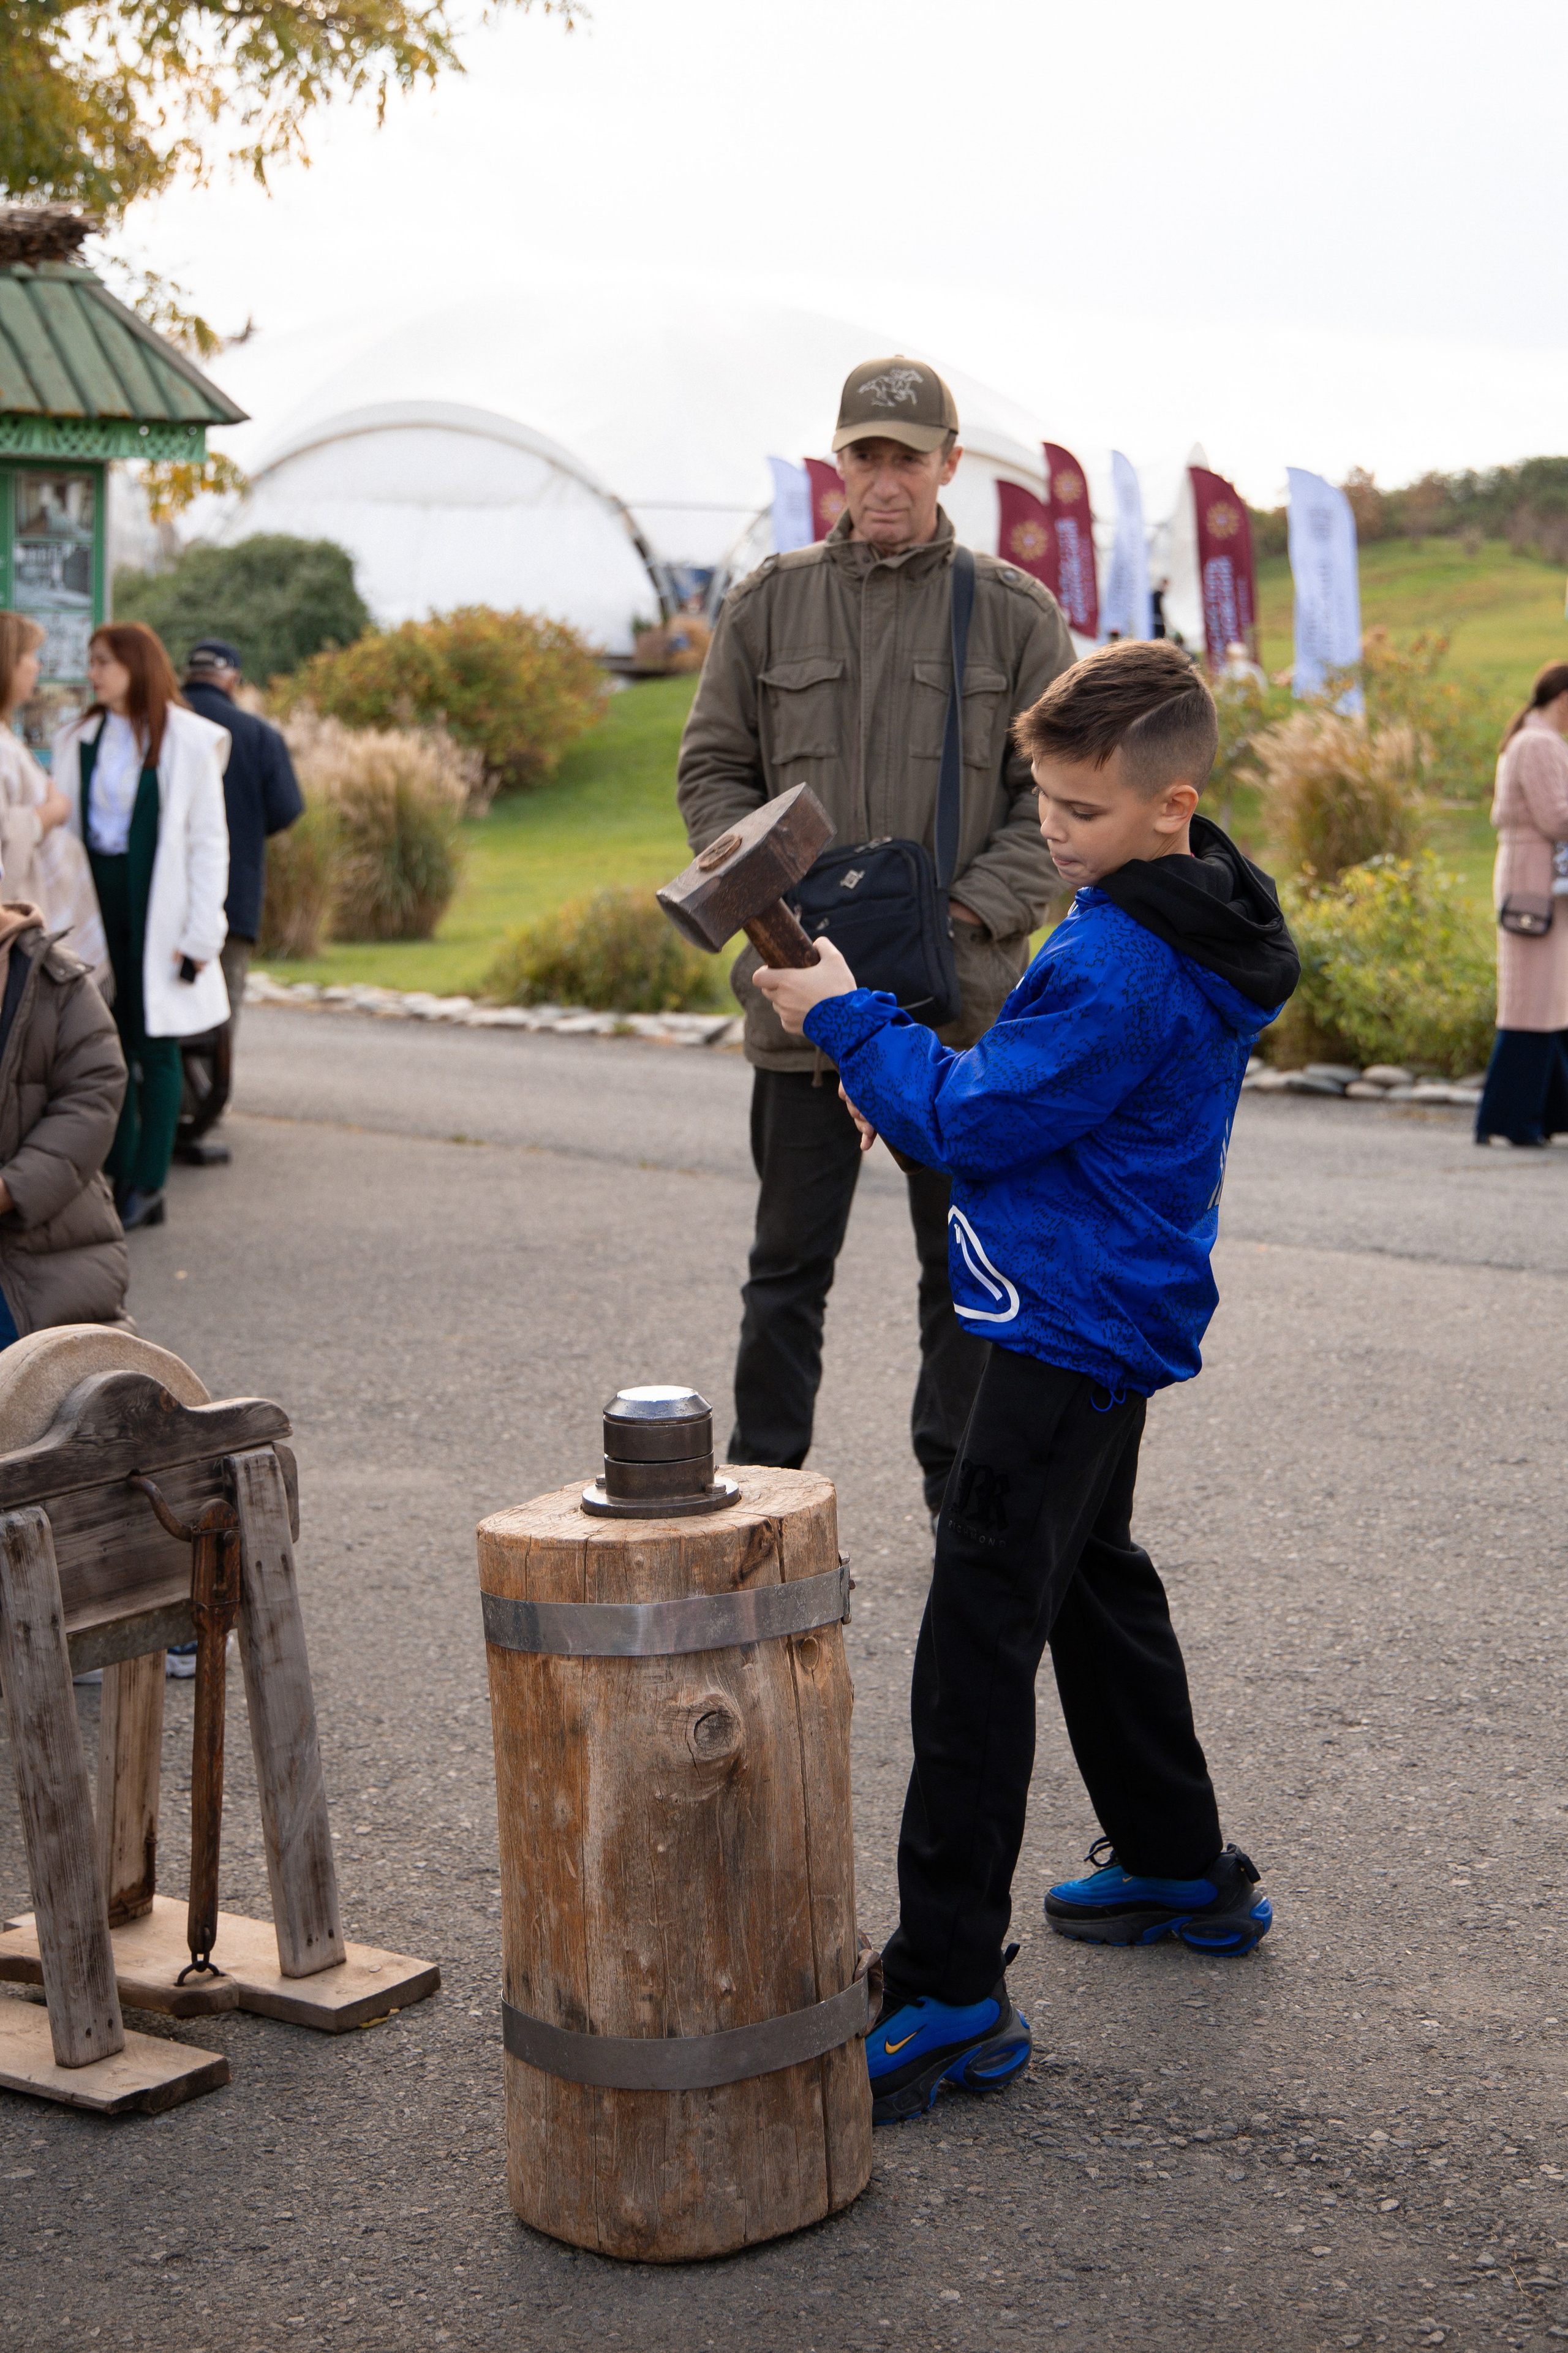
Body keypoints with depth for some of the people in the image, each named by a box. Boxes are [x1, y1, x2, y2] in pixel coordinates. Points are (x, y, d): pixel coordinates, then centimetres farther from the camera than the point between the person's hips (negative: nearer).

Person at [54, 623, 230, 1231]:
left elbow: (209, 840, -5)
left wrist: (201, 932, -10)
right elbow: (68, 830, 10)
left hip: (156, 906, -4)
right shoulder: (78, 741, 9)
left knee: (155, 1049, 1)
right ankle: (120, 1180, 12)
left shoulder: (188, 742, -5)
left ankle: (148, 1186, 7)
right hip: (98, 898, 4)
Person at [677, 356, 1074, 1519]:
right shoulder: (769, 604, 7)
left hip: (964, 996, 0)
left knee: (967, 1268, 9)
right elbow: (713, 771, 8)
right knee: (788, 1265, 7)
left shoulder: (1016, 614, 4)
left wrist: (972, 907, -12)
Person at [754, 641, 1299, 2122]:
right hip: (1113, 1319, 11)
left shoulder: (1121, 968, -24)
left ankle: (949, 1993, -11)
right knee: (1095, 1582, 25)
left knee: (978, 1642, -11)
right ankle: (1183, 1870, 39)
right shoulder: (1181, 925, 9)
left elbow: (976, 1126, -20)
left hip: (1068, 1332, -11)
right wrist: (919, 1088, 5)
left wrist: (850, 1023, -8)